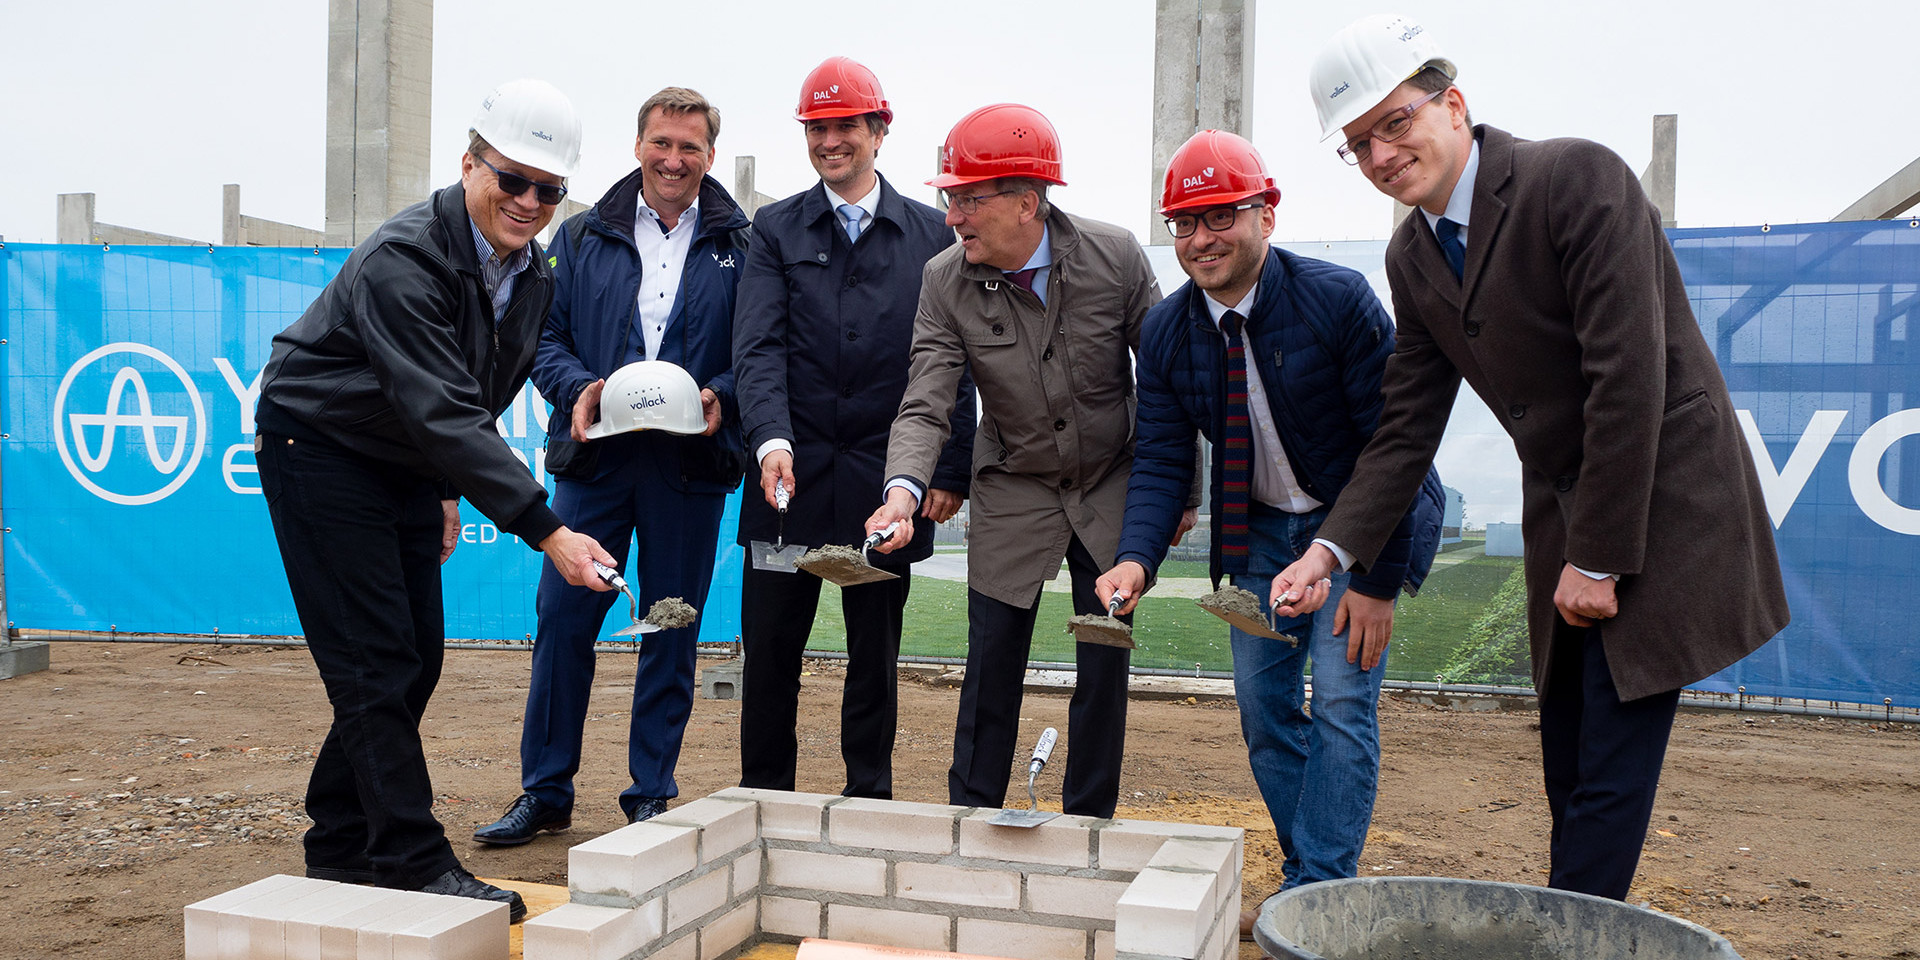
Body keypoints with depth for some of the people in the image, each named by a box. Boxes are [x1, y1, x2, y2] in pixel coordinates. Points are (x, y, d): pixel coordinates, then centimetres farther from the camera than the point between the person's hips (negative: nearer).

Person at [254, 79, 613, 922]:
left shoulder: (532, 275, -1)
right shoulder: (403, 260, -28)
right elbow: (444, 411, -36)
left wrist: (447, 488, 12)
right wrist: (547, 530, -40)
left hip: (406, 463, 8)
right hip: (319, 449, -8)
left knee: (416, 660, 8)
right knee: (374, 664, -9)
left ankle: (341, 849, 22)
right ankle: (414, 866, -3)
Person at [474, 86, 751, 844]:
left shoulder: (741, 245, 5)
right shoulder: (582, 237, 11)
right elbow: (548, 335, 9)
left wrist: (721, 396, -16)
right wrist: (577, 388, -10)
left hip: (690, 467, -1)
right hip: (595, 457, 1)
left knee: (671, 631, 6)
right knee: (563, 619, 2)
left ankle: (651, 795, 20)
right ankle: (545, 793, 16)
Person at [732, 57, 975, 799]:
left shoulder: (931, 235, 6)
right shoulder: (775, 229, 7)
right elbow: (758, 346, -5)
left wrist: (952, 470, -2)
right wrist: (772, 439, -22)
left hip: (885, 481, 0)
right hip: (792, 477, 0)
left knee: (875, 654, 10)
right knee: (770, 649, 6)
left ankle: (870, 801, 24)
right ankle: (762, 801, 22)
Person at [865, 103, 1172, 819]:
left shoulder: (1114, 256, -15)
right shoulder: (946, 281, -14)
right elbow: (925, 405, -18)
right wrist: (903, 490, -37)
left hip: (1113, 489, 0)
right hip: (1013, 492, 0)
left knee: (1105, 665, 5)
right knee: (992, 661, 1)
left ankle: (1089, 824, 23)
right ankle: (970, 821, 19)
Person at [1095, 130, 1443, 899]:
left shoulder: (1338, 300, -21)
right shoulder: (1164, 330, -7)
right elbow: (1162, 461, -7)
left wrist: (1377, 580, -19)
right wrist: (1136, 558, -26)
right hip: (1259, 529, 5)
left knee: (1341, 700, -11)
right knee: (1262, 703, 6)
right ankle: (1309, 873, 23)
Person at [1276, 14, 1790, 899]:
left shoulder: (1577, 179, -17)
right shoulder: (1411, 255, 5)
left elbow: (1629, 379, -21)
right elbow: (1407, 427, 5)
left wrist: (1598, 559, -18)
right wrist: (1332, 549, -7)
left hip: (1661, 507, -7)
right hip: (1562, 522, 7)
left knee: (1610, 772, -5)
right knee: (1570, 772, 13)